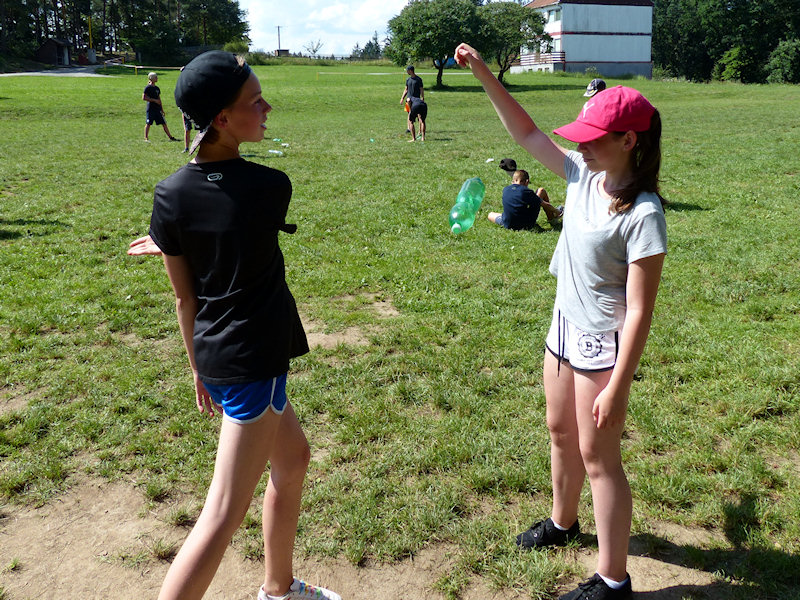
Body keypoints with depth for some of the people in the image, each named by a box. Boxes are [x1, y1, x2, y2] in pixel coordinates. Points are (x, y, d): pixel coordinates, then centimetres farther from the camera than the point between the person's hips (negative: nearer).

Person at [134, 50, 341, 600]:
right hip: (255, 362, -7)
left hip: (214, 355, 7)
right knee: (224, 515, 0)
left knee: (293, 458, 26)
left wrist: (198, 368, 16)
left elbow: (184, 293, 4)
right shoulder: (271, 186, -15)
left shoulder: (171, 195, -2)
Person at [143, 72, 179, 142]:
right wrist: (154, 100, -15)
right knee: (148, 123, -2)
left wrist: (162, 109, 18)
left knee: (164, 123, 6)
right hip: (150, 108, -7)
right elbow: (144, 98, -11)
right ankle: (146, 138, 4)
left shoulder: (157, 88, 15)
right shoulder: (148, 87, -6)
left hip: (158, 109, 7)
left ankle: (170, 137, 8)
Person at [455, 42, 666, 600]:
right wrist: (485, 75, 2)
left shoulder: (642, 214, -25)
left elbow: (639, 312, -24)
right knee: (561, 433, 24)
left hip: (604, 345, -8)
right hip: (566, 328, 8)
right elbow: (527, 133, 7)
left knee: (598, 458, 4)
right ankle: (563, 521, 50)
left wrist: (616, 387, -23)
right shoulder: (583, 174, -4)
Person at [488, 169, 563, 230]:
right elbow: (545, 205, -3)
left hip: (508, 225, 2)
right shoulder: (526, 191, -12)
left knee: (490, 214, 31)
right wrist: (557, 211, 15)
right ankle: (552, 219, 29)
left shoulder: (505, 190, -1)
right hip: (527, 225, -2)